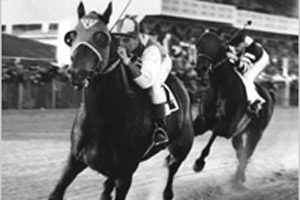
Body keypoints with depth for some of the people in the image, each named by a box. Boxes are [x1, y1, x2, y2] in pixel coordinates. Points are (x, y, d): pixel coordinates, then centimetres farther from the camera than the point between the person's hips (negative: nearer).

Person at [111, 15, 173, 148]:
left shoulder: (151, 50, -47)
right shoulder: (117, 45, -32)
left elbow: (146, 81, -58)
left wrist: (127, 62, -66)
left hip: (160, 63, -6)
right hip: (135, 64, 6)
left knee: (154, 85, -34)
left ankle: (161, 128, -28)